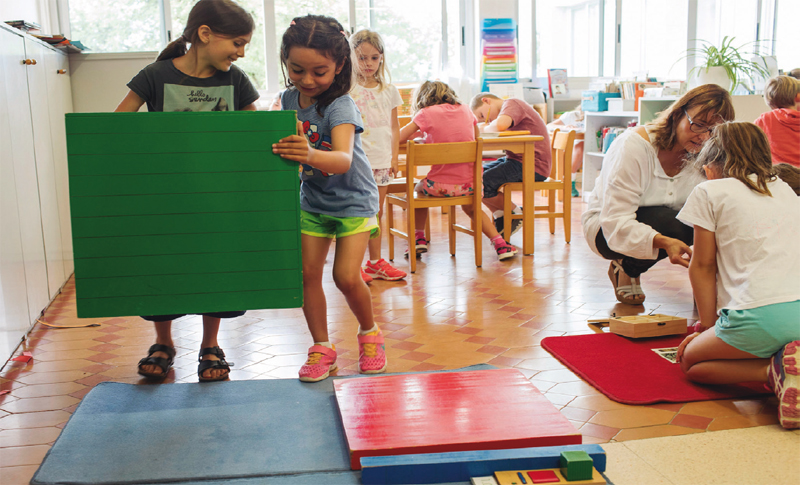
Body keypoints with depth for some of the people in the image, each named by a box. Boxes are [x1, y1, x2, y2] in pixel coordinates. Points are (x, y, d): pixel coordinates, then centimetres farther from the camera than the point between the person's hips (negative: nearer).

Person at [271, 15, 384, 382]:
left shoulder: (340, 106, -26)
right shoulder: (289, 99, -7)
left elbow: (344, 159, -45)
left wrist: (311, 155, -63)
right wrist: (289, 149, -7)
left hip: (353, 201, -5)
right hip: (312, 201, 5)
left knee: (346, 276, -12)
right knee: (306, 272, -3)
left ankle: (369, 332, 17)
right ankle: (322, 347, 13)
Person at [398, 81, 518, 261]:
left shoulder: (427, 113, -4)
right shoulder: (465, 110, 9)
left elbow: (399, 137, -6)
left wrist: (420, 131, 14)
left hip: (440, 185, -3)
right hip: (470, 184, 3)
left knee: (419, 188, 32)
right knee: (470, 206, 35)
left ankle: (419, 239, 31)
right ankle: (500, 244, 21)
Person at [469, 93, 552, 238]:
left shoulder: (512, 103, -11)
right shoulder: (509, 107, 20)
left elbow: (499, 126, -31)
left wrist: (485, 128, -11)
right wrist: (484, 127, -4)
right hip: (516, 160, 11)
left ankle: (516, 213, 5)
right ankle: (500, 216, 10)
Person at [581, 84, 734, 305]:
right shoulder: (634, 145, -27)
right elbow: (616, 222, -33)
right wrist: (664, 242, -50)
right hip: (604, 228, -5)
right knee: (667, 222, -36)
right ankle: (624, 270, -6)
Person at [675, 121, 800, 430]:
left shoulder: (710, 192, 8)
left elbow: (702, 266, 8)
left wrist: (707, 326, 16)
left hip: (759, 316, -6)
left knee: (691, 360, 17)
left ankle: (774, 371, -8)